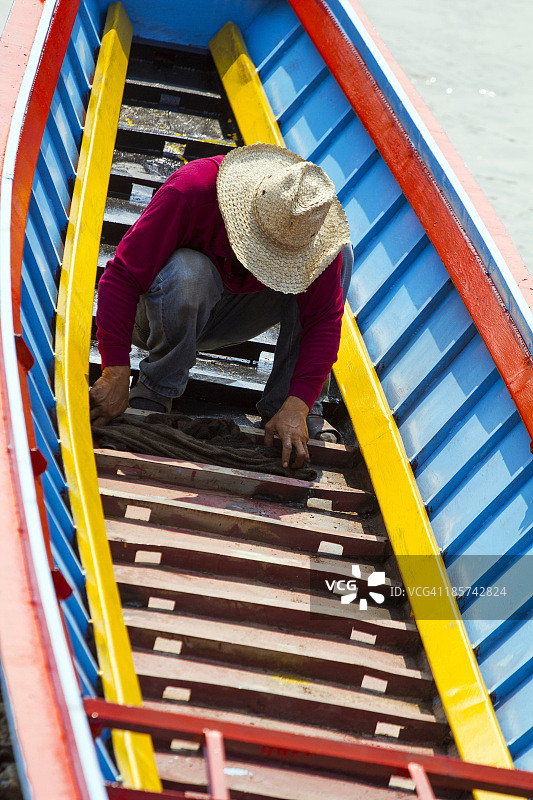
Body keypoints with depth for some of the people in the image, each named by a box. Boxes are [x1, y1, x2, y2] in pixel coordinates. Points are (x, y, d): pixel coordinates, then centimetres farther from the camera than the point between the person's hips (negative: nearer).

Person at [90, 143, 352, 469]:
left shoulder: (312, 229, -24)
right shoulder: (192, 190, -34)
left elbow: (325, 320, -21)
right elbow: (121, 276, -33)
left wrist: (296, 406, -32)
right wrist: (115, 375, -38)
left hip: (228, 320, 3)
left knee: (342, 255, -17)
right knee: (188, 271, -40)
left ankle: (283, 404, -15)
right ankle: (156, 390, -17)